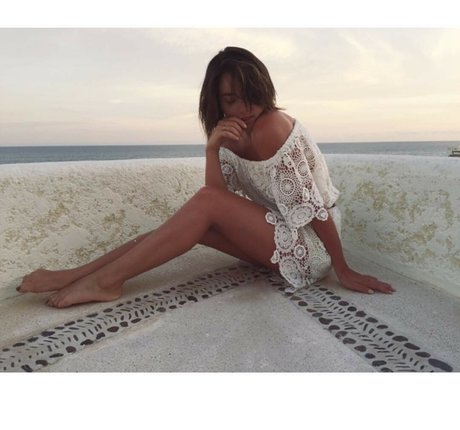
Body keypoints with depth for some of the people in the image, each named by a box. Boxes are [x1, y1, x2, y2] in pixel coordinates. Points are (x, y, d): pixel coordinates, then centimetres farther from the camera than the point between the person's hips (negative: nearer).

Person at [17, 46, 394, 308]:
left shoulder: (270, 127, -22)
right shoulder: (235, 135, 3)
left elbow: (315, 205, -21)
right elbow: (220, 195, -7)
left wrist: (343, 271, -17)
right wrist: (212, 148, -22)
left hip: (311, 246, -7)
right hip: (281, 235, 7)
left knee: (205, 204, -23)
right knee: (194, 222, -6)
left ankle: (105, 282, -17)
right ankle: (78, 274, -3)